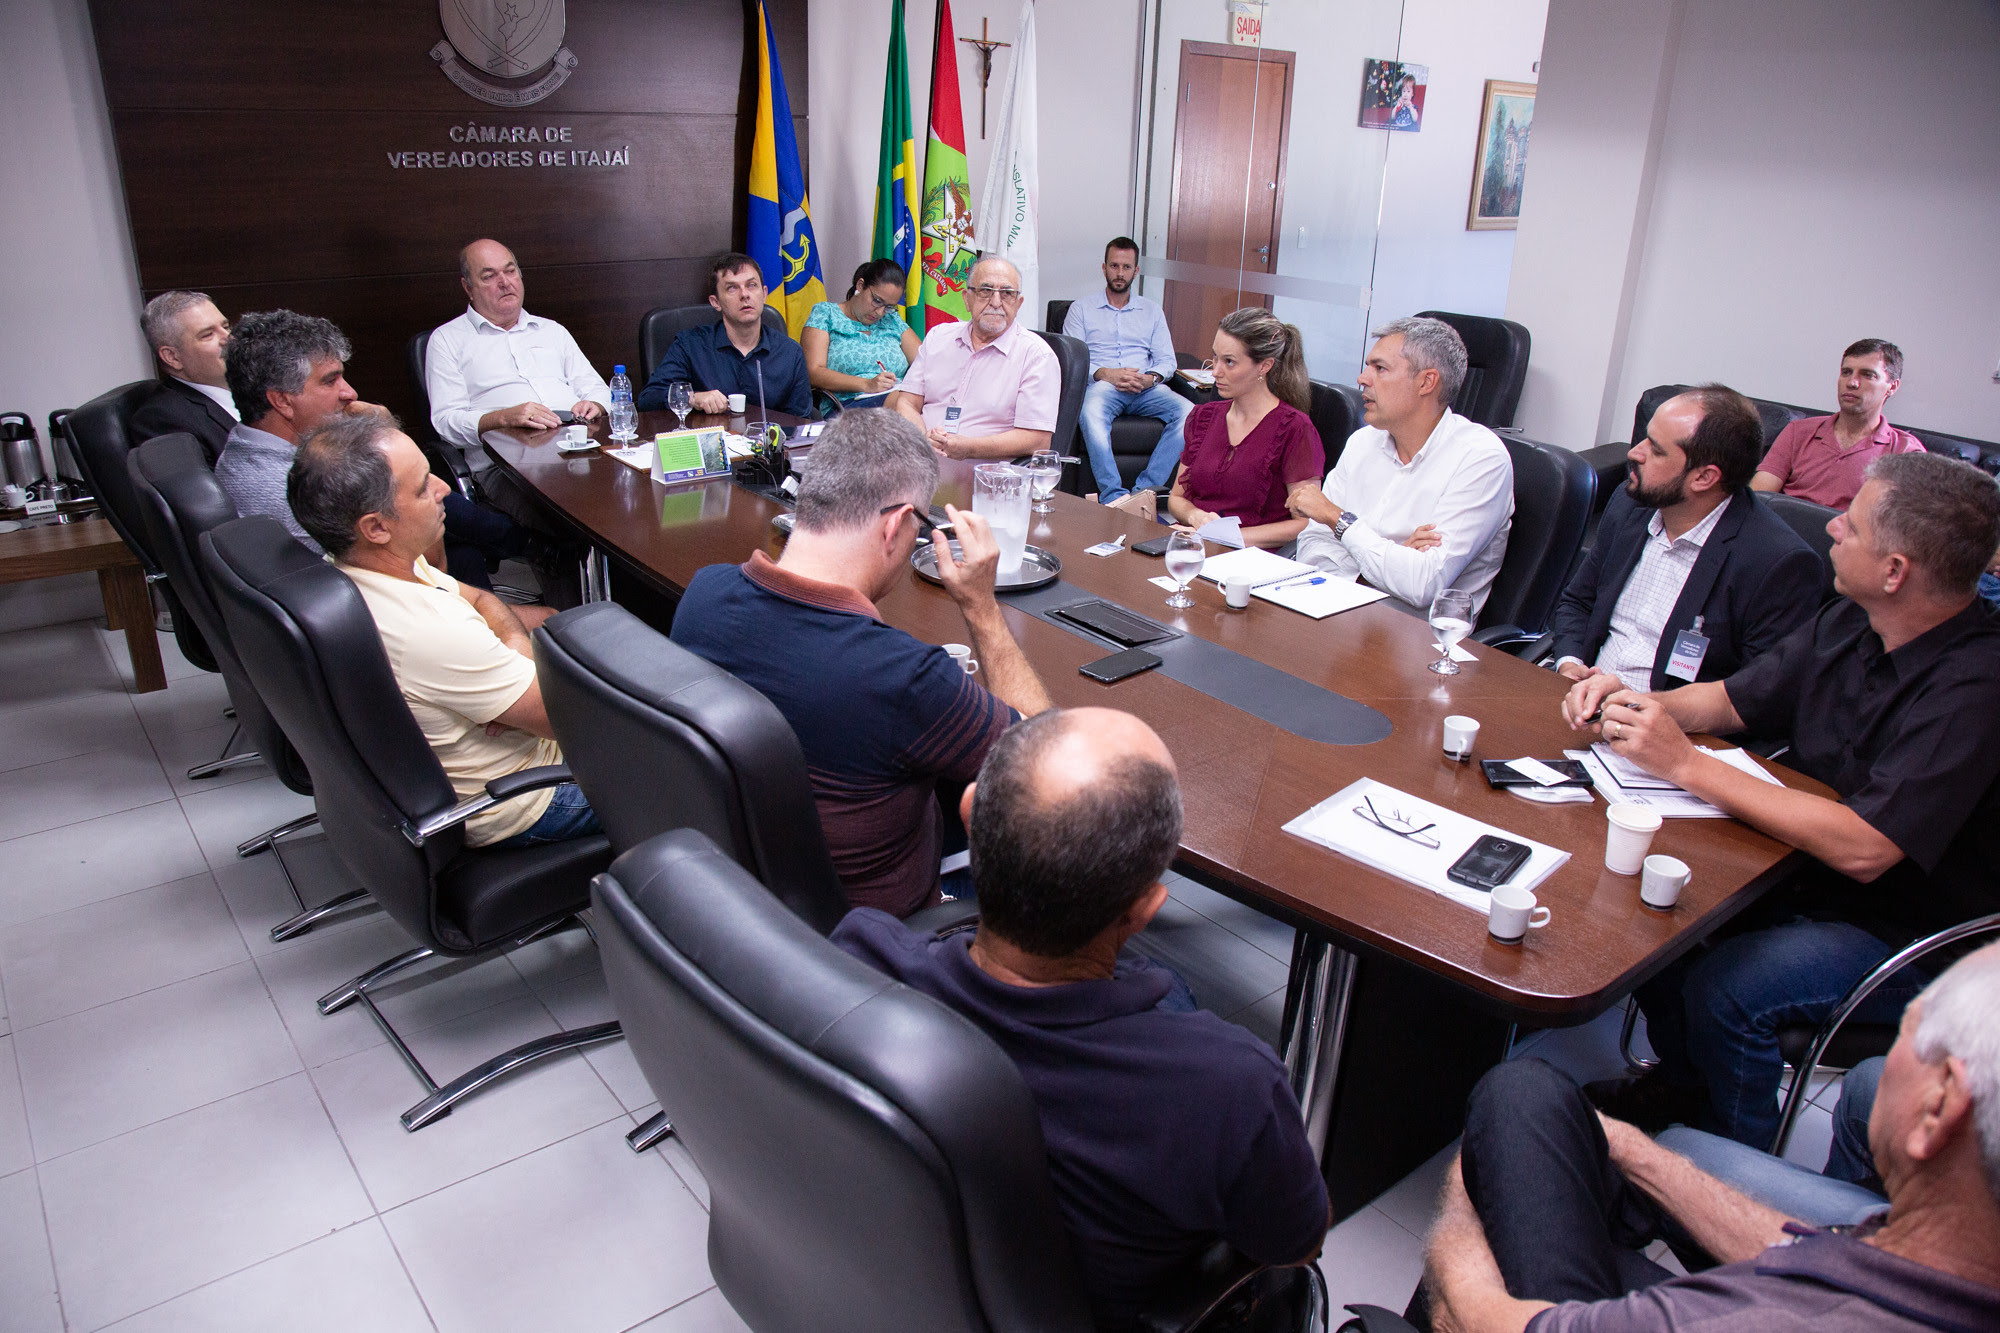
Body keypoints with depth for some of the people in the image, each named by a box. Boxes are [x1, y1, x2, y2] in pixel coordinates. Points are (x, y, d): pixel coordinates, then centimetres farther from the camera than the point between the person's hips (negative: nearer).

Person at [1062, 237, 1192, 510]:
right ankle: (1114, 497, -48)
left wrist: (1151, 377, -9)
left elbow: (1167, 360, 16)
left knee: (1188, 412, -30)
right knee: (1090, 413, -41)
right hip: (1101, 385, -2)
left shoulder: (1152, 311, 25)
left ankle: (1146, 488, -37)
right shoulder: (1081, 309, 18)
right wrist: (1104, 373, -13)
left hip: (1146, 389, 3)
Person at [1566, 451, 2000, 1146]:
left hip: (1910, 934, -8)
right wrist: (1633, 704, -10)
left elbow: (1862, 849, -35)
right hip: (1810, 866, 8)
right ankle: (1680, 1079, 16)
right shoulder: (1850, 623, -3)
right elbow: (1734, 700, 11)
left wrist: (1686, 763, -32)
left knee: (1722, 988, -27)